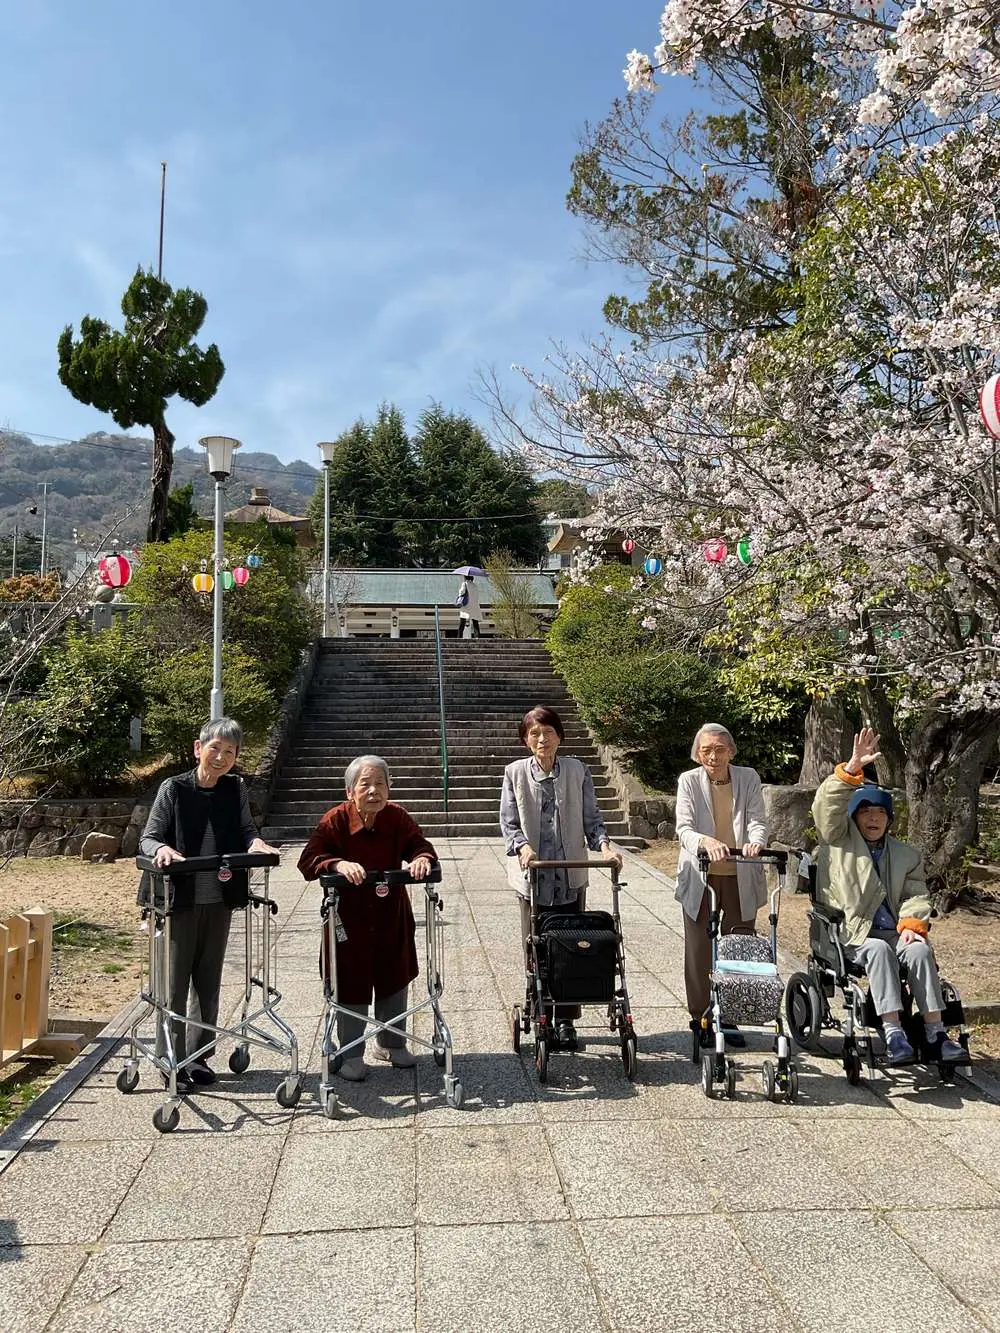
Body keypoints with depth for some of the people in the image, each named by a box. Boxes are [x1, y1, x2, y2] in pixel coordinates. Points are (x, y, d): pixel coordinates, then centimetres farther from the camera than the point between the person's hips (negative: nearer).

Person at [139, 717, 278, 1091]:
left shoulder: (236, 789, 3)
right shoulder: (174, 789, -7)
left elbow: (245, 829, -2)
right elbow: (147, 838, -7)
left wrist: (256, 843, -24)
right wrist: (161, 849, -29)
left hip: (219, 900, 4)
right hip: (179, 899, -3)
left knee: (209, 980, 13)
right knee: (175, 982, 2)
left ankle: (199, 1056, 26)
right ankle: (171, 1062, 15)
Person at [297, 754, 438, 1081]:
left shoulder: (397, 817, -8)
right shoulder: (335, 820, -17)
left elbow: (419, 844, -6)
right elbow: (308, 861, -23)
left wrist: (422, 858, -30)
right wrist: (339, 864, -42)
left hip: (391, 919, 4)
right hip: (349, 919, -3)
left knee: (394, 980, 18)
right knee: (352, 986, 7)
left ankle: (392, 1044, 40)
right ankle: (351, 1055, 27)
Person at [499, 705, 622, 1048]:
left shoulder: (577, 771, 2)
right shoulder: (515, 773, 1)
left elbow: (591, 817, 5)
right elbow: (508, 821, 0)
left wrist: (604, 845, -13)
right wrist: (523, 846, -19)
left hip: (571, 875, 1)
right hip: (533, 875, 0)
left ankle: (565, 1020, 18)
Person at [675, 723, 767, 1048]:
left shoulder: (748, 779, 1)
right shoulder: (689, 781, -5)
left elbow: (757, 821, -7)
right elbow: (683, 828, -15)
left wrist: (756, 841, -30)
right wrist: (706, 841, -36)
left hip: (741, 878, 1)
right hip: (700, 877, -1)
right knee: (700, 950, 7)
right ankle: (701, 1019, 21)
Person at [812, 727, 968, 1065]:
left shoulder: (907, 854, 18)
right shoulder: (839, 840, 6)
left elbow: (915, 894, 13)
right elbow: (827, 805, -12)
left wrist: (913, 923, -9)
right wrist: (852, 768, -24)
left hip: (893, 931, 3)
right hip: (850, 933, -3)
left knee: (920, 950, -27)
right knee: (879, 950, -33)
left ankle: (935, 1033, -26)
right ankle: (893, 1033, -33)